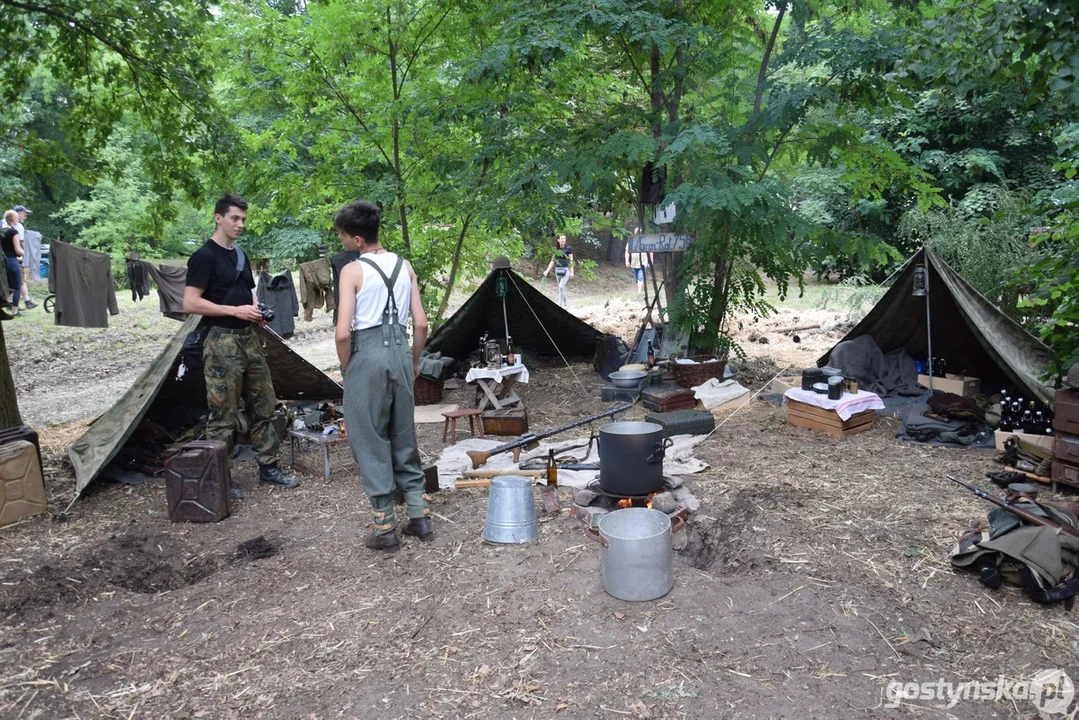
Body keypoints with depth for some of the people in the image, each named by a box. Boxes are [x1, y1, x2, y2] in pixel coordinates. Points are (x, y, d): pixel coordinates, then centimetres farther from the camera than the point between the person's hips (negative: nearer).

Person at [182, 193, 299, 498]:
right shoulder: (204, 256, -9)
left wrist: (257, 311, 5)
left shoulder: (240, 255, 15)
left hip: (249, 339, 8)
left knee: (263, 406, 12)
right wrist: (235, 310, -19)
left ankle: (268, 467, 23)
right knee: (224, 416, -2)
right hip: (222, 343, -8)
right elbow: (190, 303, -16)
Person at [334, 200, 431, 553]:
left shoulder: (352, 271, -10)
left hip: (366, 353, -5)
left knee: (370, 441, 6)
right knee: (404, 437, 16)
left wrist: (345, 367, 1)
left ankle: (385, 527, 11)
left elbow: (343, 332, -15)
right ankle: (420, 517, 21)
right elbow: (421, 323, 5)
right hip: (400, 349, 5)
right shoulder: (405, 266, 6)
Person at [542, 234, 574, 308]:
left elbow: (571, 261, -3)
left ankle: (560, 303, -12)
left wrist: (572, 272, -6)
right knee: (561, 288, 10)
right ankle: (566, 301, 25)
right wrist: (547, 270, 5)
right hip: (558, 270, 5)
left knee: (561, 286, -17)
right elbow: (553, 261, 12)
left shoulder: (568, 248, -3)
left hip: (566, 270, -5)